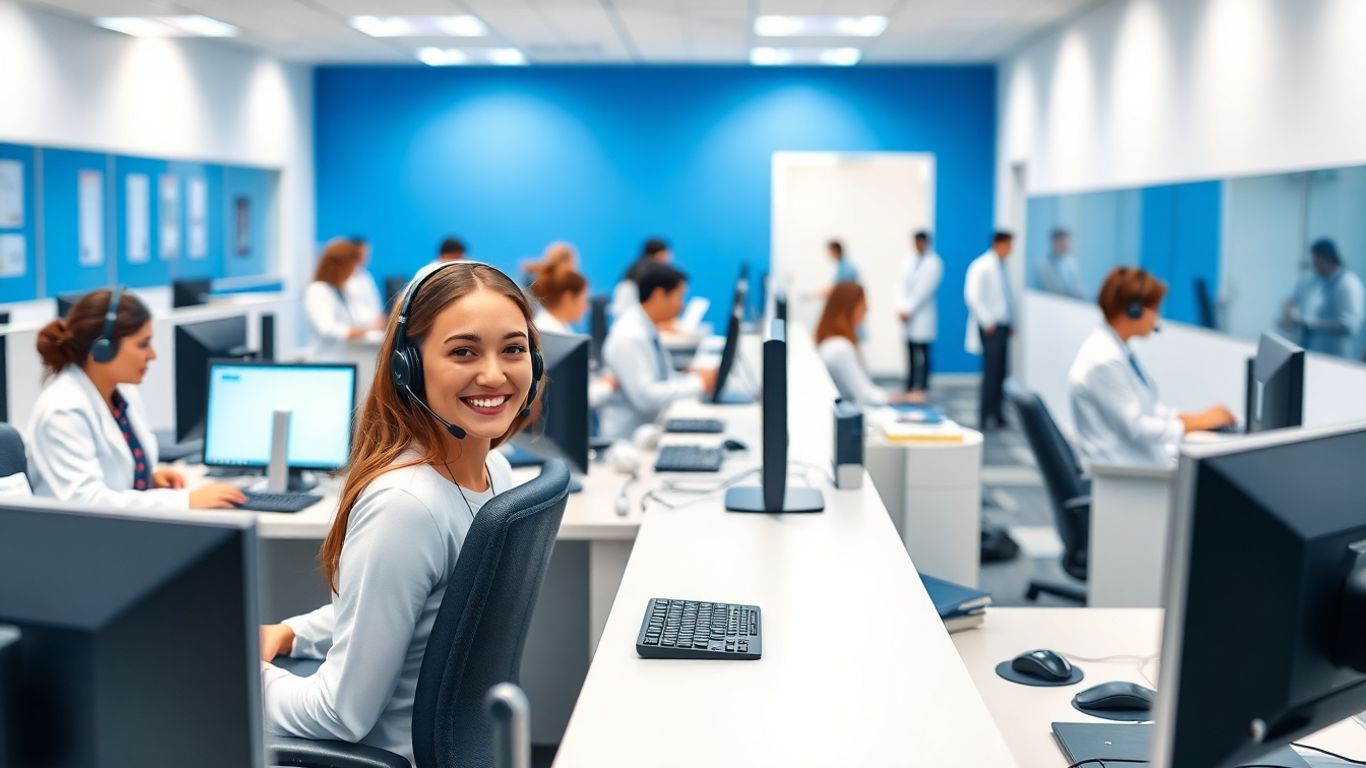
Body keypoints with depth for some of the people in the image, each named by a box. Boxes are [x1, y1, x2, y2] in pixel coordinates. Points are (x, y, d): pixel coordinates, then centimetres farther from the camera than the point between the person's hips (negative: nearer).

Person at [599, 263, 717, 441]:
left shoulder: (647, 329, 9)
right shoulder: (630, 336, -18)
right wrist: (698, 384, -19)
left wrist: (697, 377, 0)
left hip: (649, 429, 9)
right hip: (627, 436, -9)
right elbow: (645, 396, -24)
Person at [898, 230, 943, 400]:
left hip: (922, 315, -6)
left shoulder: (933, 263, -5)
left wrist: (908, 310, -10)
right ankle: (910, 390, 8)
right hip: (907, 316, 6)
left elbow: (923, 290, -10)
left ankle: (920, 390, -7)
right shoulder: (911, 260, 14)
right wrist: (902, 308, -2)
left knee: (921, 356, -7)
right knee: (910, 355, 6)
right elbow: (903, 284, 11)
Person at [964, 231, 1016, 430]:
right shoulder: (981, 266, -9)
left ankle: (996, 413, 12)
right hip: (990, 329, -8)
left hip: (1002, 327, 8)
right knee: (991, 372, -8)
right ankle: (985, 416, -3)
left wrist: (1011, 322, 15)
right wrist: (988, 322, -15)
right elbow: (972, 295, -16)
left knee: (1000, 373, 6)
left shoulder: (1000, 267, 16)